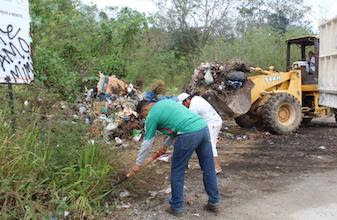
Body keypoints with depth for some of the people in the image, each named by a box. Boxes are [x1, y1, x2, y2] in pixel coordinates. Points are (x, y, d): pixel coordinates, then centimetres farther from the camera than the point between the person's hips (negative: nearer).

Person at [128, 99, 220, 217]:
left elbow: (147, 143, 10)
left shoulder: (152, 115, 5)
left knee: (177, 172, 9)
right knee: (208, 169, 15)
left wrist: (138, 164, 21)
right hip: (203, 127, 8)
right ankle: (214, 202, 26)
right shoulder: (166, 102, 27)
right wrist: (166, 145, 38)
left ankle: (177, 207, 18)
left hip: (188, 135, -8)